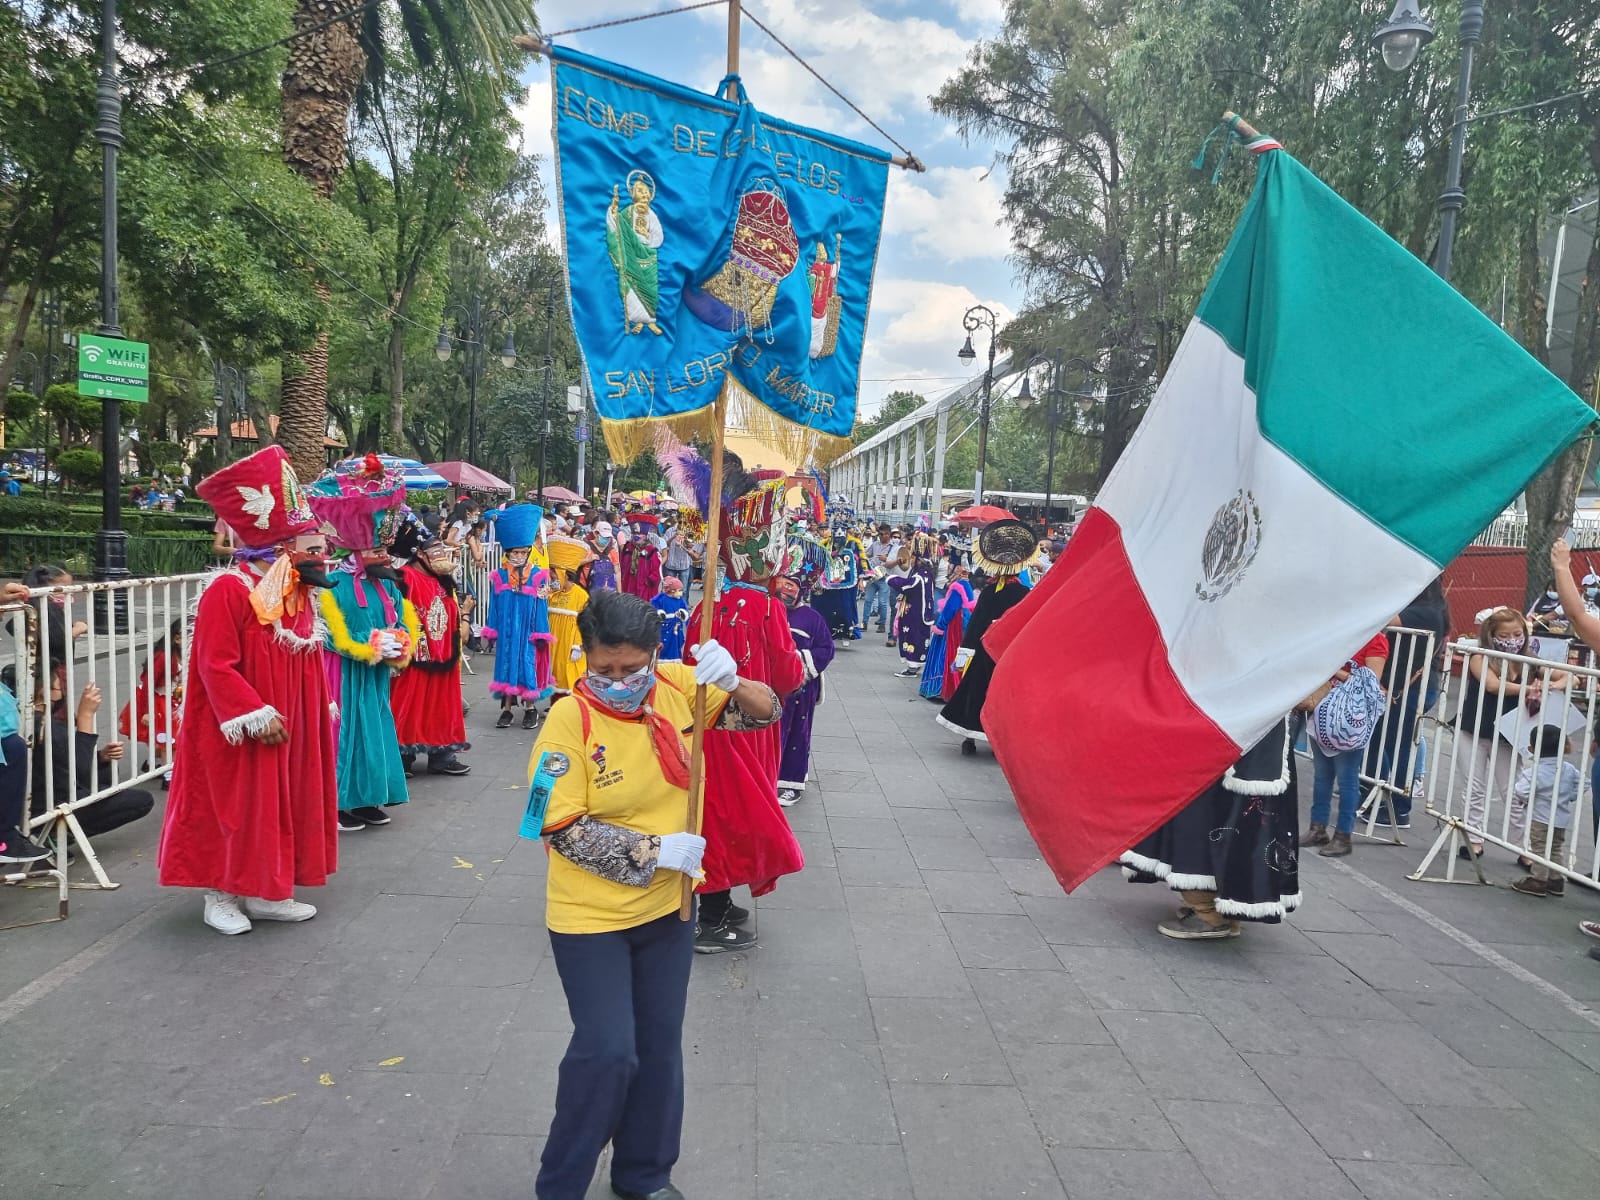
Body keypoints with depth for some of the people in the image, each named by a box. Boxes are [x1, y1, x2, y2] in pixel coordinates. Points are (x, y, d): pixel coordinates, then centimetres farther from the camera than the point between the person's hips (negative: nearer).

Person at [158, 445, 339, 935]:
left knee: (283, 805, 13)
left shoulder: (300, 596, 8)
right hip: (237, 733, -8)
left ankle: (266, 892, 25)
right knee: (233, 810, 3)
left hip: (289, 728, 8)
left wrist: (322, 710, 12)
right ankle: (221, 895, 18)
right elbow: (215, 666, -22)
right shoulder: (228, 592, -19)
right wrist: (256, 715, -24)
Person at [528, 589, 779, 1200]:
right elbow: (564, 830, -19)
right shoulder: (570, 719, -21)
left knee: (660, 1045, 16)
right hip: (591, 917, -4)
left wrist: (731, 681, -28)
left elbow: (765, 713, -7)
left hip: (667, 905, 4)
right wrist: (656, 850, -23)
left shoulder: (677, 686, -10)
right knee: (608, 1051, -3)